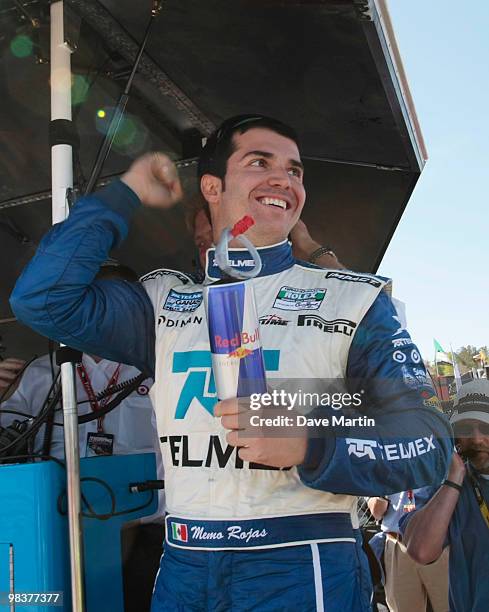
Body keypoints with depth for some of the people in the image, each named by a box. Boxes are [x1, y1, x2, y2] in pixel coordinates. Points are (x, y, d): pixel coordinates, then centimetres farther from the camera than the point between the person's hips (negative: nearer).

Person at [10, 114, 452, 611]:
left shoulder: (354, 300, -1)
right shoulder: (167, 301, 8)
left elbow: (427, 444, -7)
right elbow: (42, 298, -3)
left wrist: (309, 444, -26)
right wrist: (126, 194, 2)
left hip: (303, 567, -3)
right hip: (182, 565, 3)